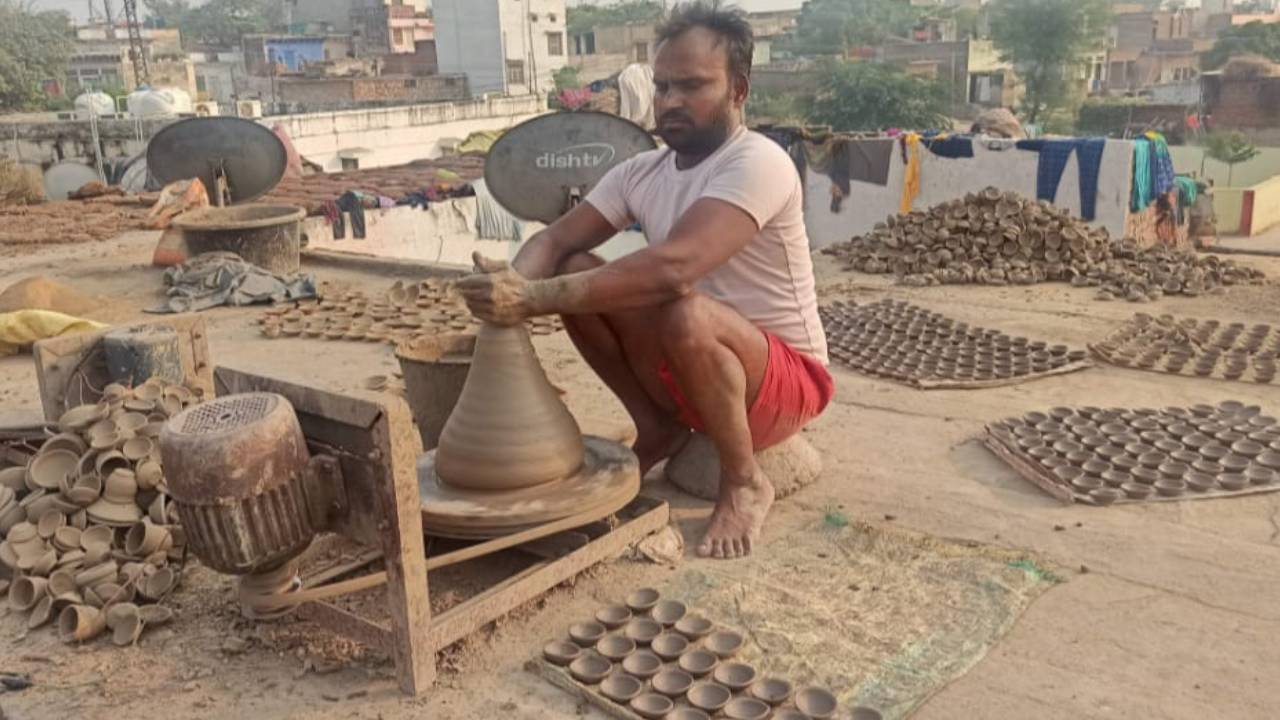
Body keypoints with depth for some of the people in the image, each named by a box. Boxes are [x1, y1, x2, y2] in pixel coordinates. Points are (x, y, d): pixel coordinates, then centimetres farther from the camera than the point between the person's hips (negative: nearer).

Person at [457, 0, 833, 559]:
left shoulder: (758, 163, -23)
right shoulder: (640, 172, 1)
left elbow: (673, 268, -38)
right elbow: (556, 240, -5)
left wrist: (535, 298, -39)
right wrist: (515, 284, -29)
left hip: (784, 379, -6)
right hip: (687, 372, 7)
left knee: (687, 315, -38)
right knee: (579, 274, -11)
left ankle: (744, 481, -13)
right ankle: (657, 429, 4)